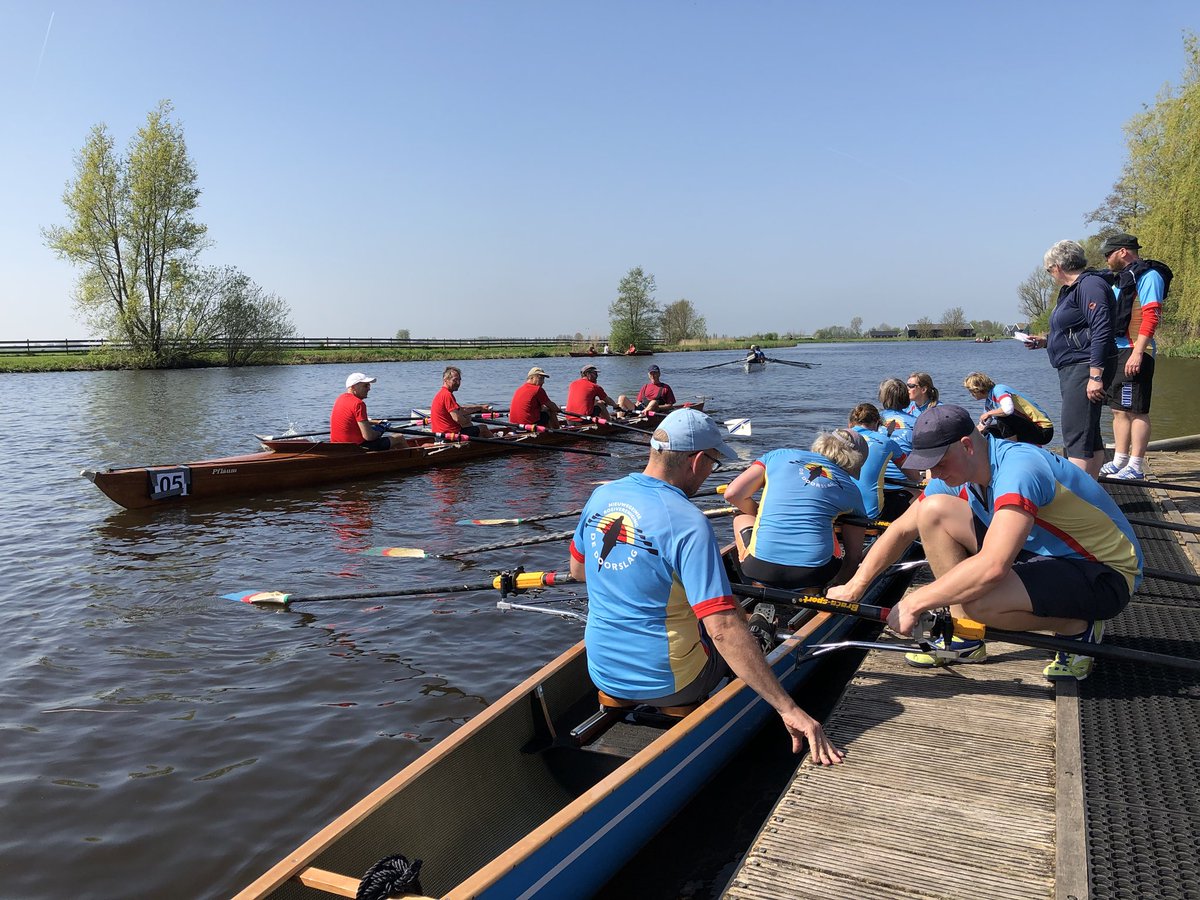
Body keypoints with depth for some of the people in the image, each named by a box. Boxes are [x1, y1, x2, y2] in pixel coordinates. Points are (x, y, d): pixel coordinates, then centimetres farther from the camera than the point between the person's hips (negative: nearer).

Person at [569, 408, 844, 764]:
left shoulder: (601, 496, -4)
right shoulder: (688, 524, -25)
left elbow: (577, 570, 13)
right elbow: (724, 630, -31)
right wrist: (789, 709, -28)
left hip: (603, 674, 6)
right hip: (666, 684, -6)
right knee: (735, 629, 21)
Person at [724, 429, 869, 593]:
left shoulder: (779, 456, 12)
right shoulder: (851, 490, 14)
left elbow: (732, 494, 3)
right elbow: (854, 556, 14)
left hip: (760, 569, -1)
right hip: (813, 576, 1)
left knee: (743, 514, 31)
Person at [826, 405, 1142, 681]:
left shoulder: (1018, 468, -31)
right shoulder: (956, 470, -5)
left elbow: (992, 566, -41)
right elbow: (903, 529, 2)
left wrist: (914, 603, -33)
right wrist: (855, 586, -6)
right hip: (1043, 552, 8)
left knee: (976, 600, -35)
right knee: (933, 511, -7)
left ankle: (1077, 629, -3)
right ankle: (966, 640, 2)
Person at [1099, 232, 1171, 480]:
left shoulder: (1147, 275, -7)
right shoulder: (1122, 279, 20)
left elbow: (1151, 316, -17)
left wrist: (1138, 352, -23)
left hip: (1134, 352, -9)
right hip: (1116, 352, 9)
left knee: (1136, 411, -7)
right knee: (1119, 410, 12)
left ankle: (1135, 467, -4)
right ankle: (1119, 462, 19)